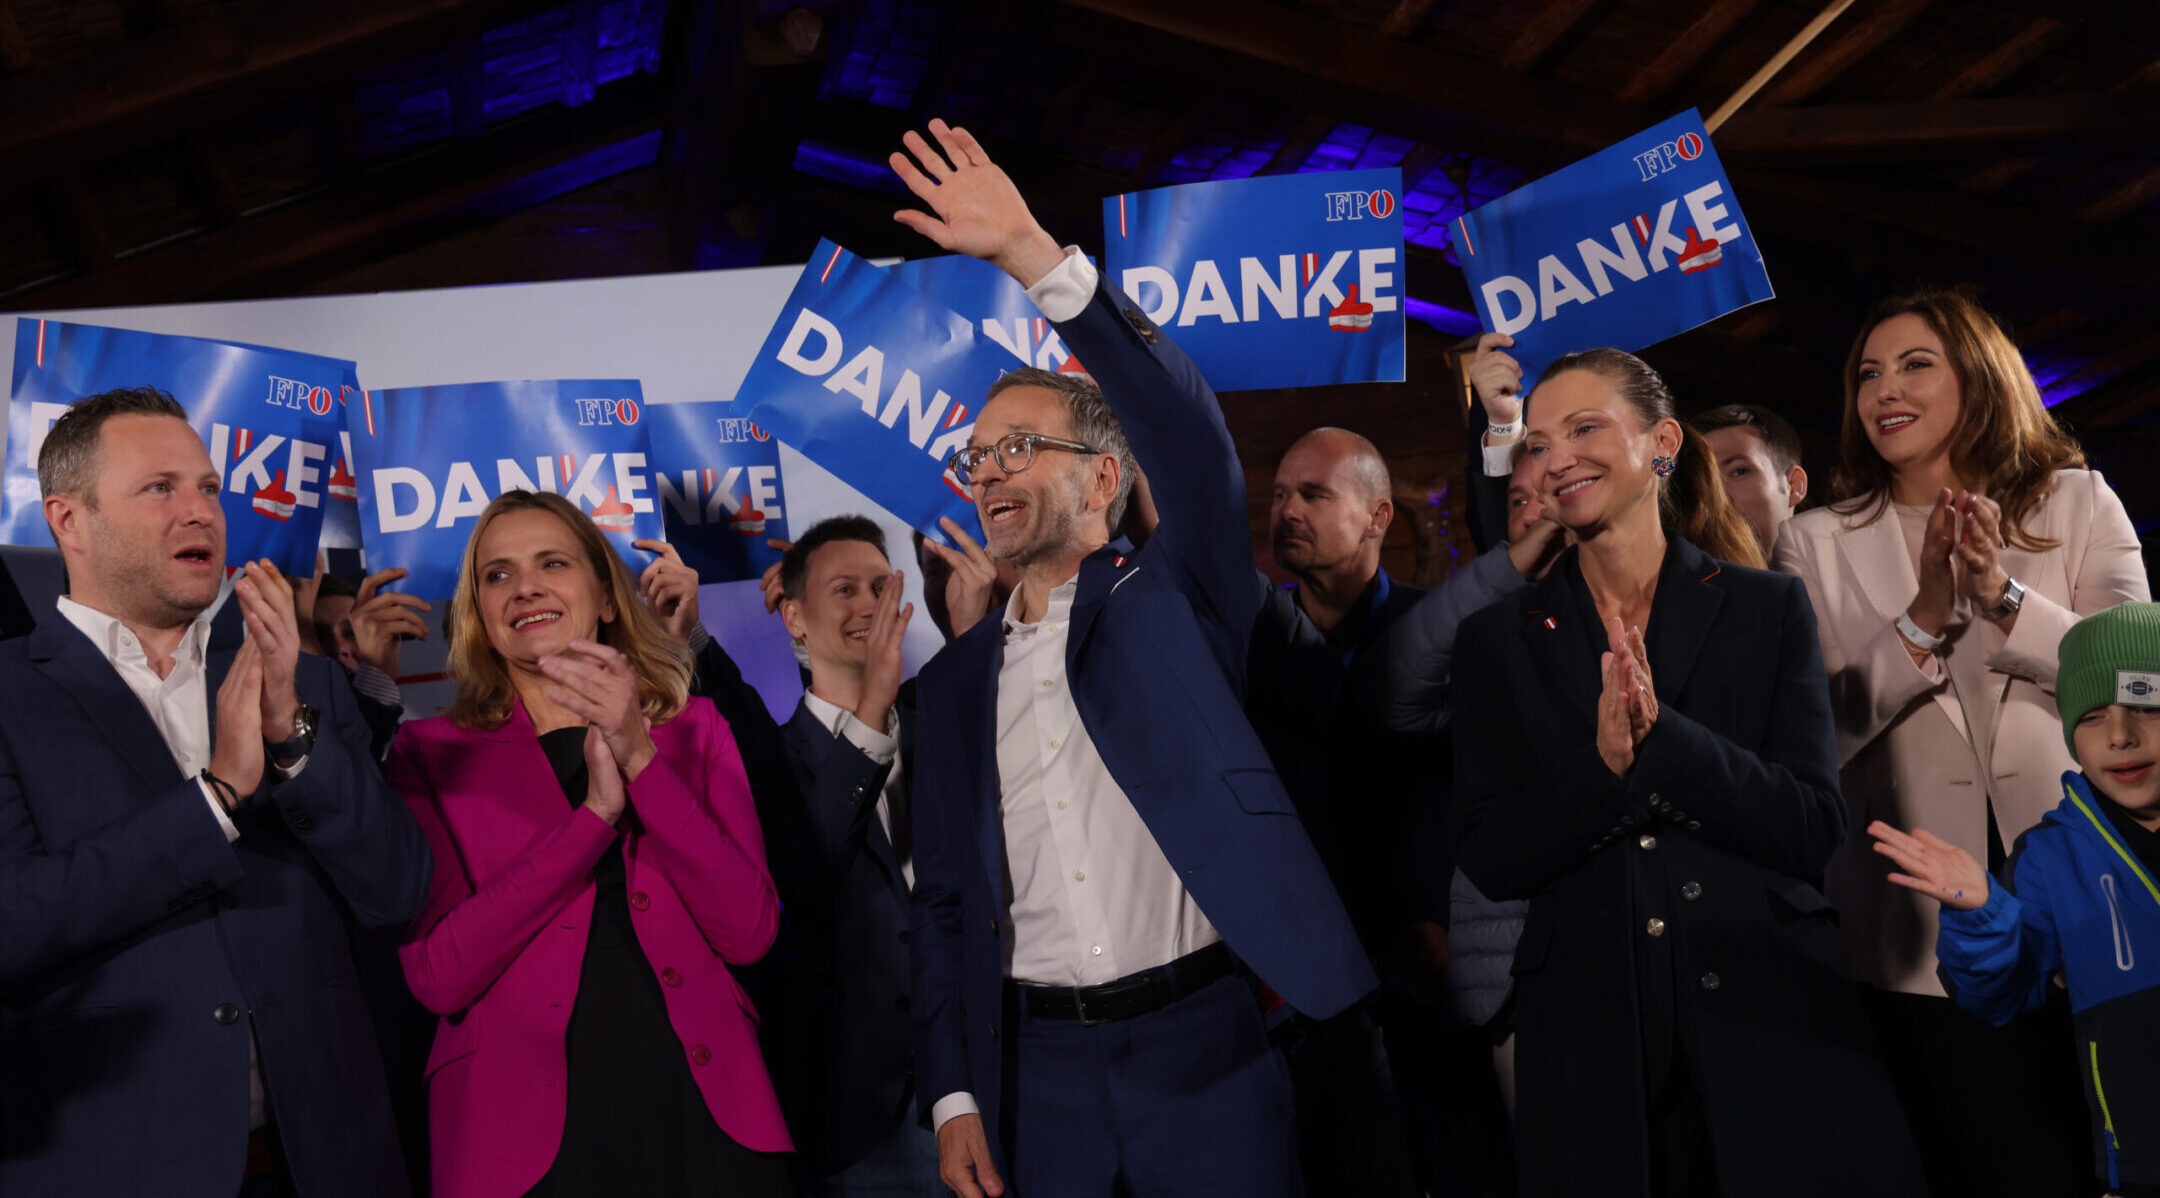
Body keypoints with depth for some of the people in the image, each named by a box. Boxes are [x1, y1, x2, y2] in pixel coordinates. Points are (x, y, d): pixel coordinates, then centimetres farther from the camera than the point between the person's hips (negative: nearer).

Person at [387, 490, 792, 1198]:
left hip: (703, 1117, 2)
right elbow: (437, 976, -10)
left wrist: (641, 756, -14)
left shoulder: (692, 731, 7)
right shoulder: (430, 753, 3)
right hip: (525, 1138, -1)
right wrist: (595, 810, -15)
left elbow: (750, 932, -6)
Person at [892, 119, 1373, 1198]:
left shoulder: (1174, 607, 2)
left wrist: (1035, 256, -24)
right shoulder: (954, 681, 11)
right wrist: (953, 1099, 2)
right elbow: (943, 905, 11)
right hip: (1039, 1078, 3)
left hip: (1207, 1056, -3)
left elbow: (1189, 434, -16)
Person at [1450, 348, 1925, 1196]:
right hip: (1590, 1042, 0)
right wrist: (1601, 762, -19)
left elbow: (1815, 831, -5)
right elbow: (1491, 863, -3)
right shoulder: (1498, 642, 5)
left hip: (1772, 1023, 0)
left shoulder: (1768, 608, 4)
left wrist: (1658, 731, -19)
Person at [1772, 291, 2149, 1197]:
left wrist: (2002, 598, -20)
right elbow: (1819, 732, -5)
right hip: (1926, 937, -1)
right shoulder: (1817, 543, 4)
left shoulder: (2076, 501, 6)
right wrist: (1924, 618, -19)